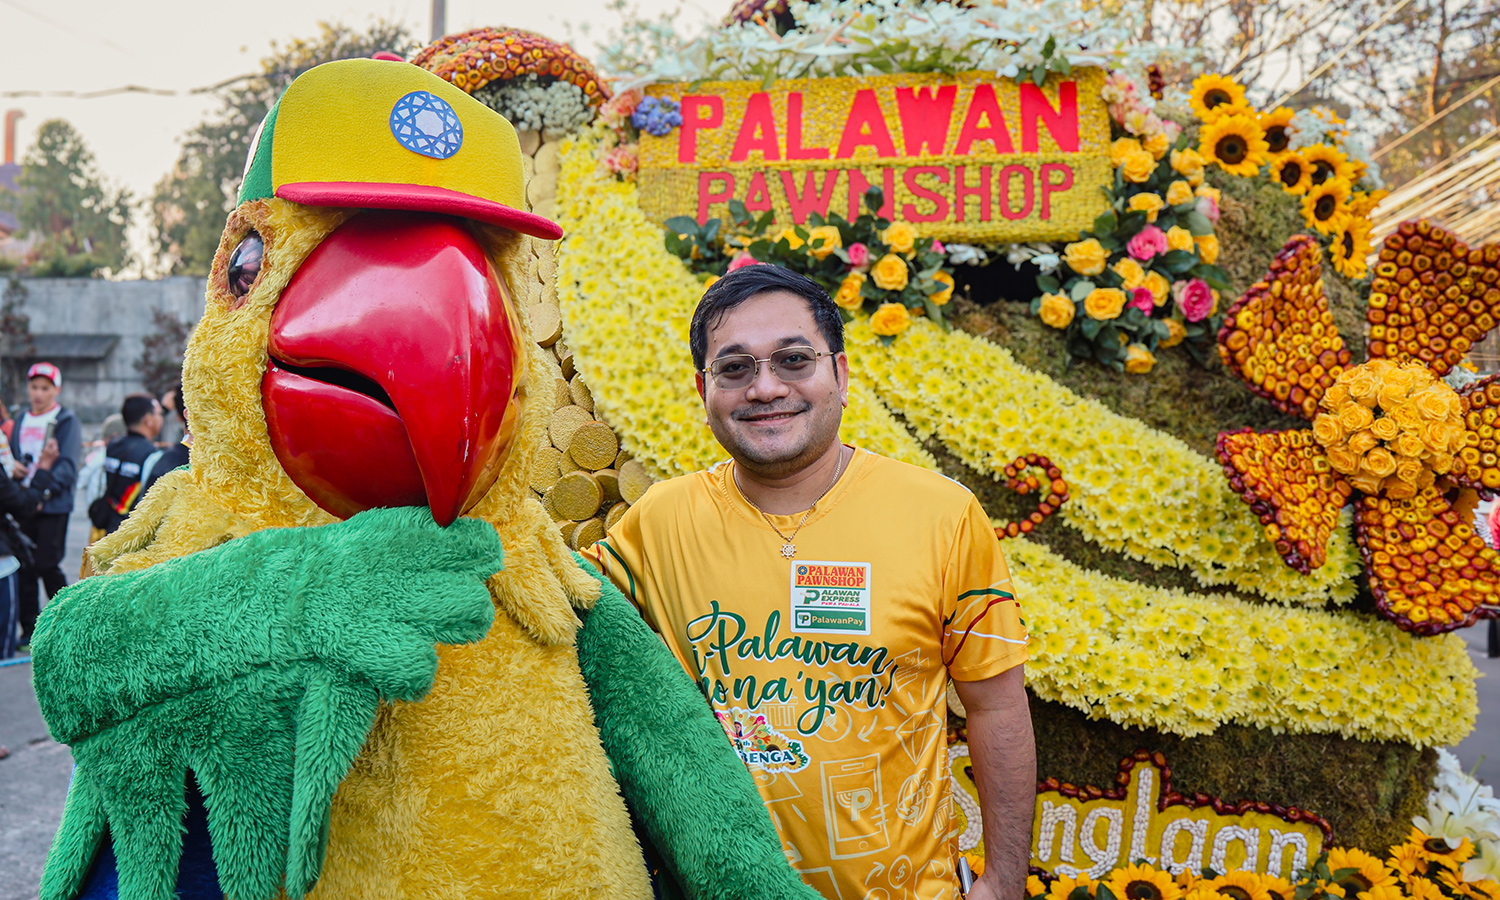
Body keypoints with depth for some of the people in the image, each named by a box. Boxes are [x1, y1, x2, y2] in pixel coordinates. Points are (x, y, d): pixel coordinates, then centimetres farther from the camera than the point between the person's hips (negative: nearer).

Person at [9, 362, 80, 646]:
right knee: (24, 567, 5)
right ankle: (29, 630, 14)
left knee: (48, 566, -7)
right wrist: (14, 469, -2)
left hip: (54, 505, -5)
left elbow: (67, 466, -11)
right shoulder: (22, 421, 16)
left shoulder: (66, 421, -3)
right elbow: (12, 457, 22)